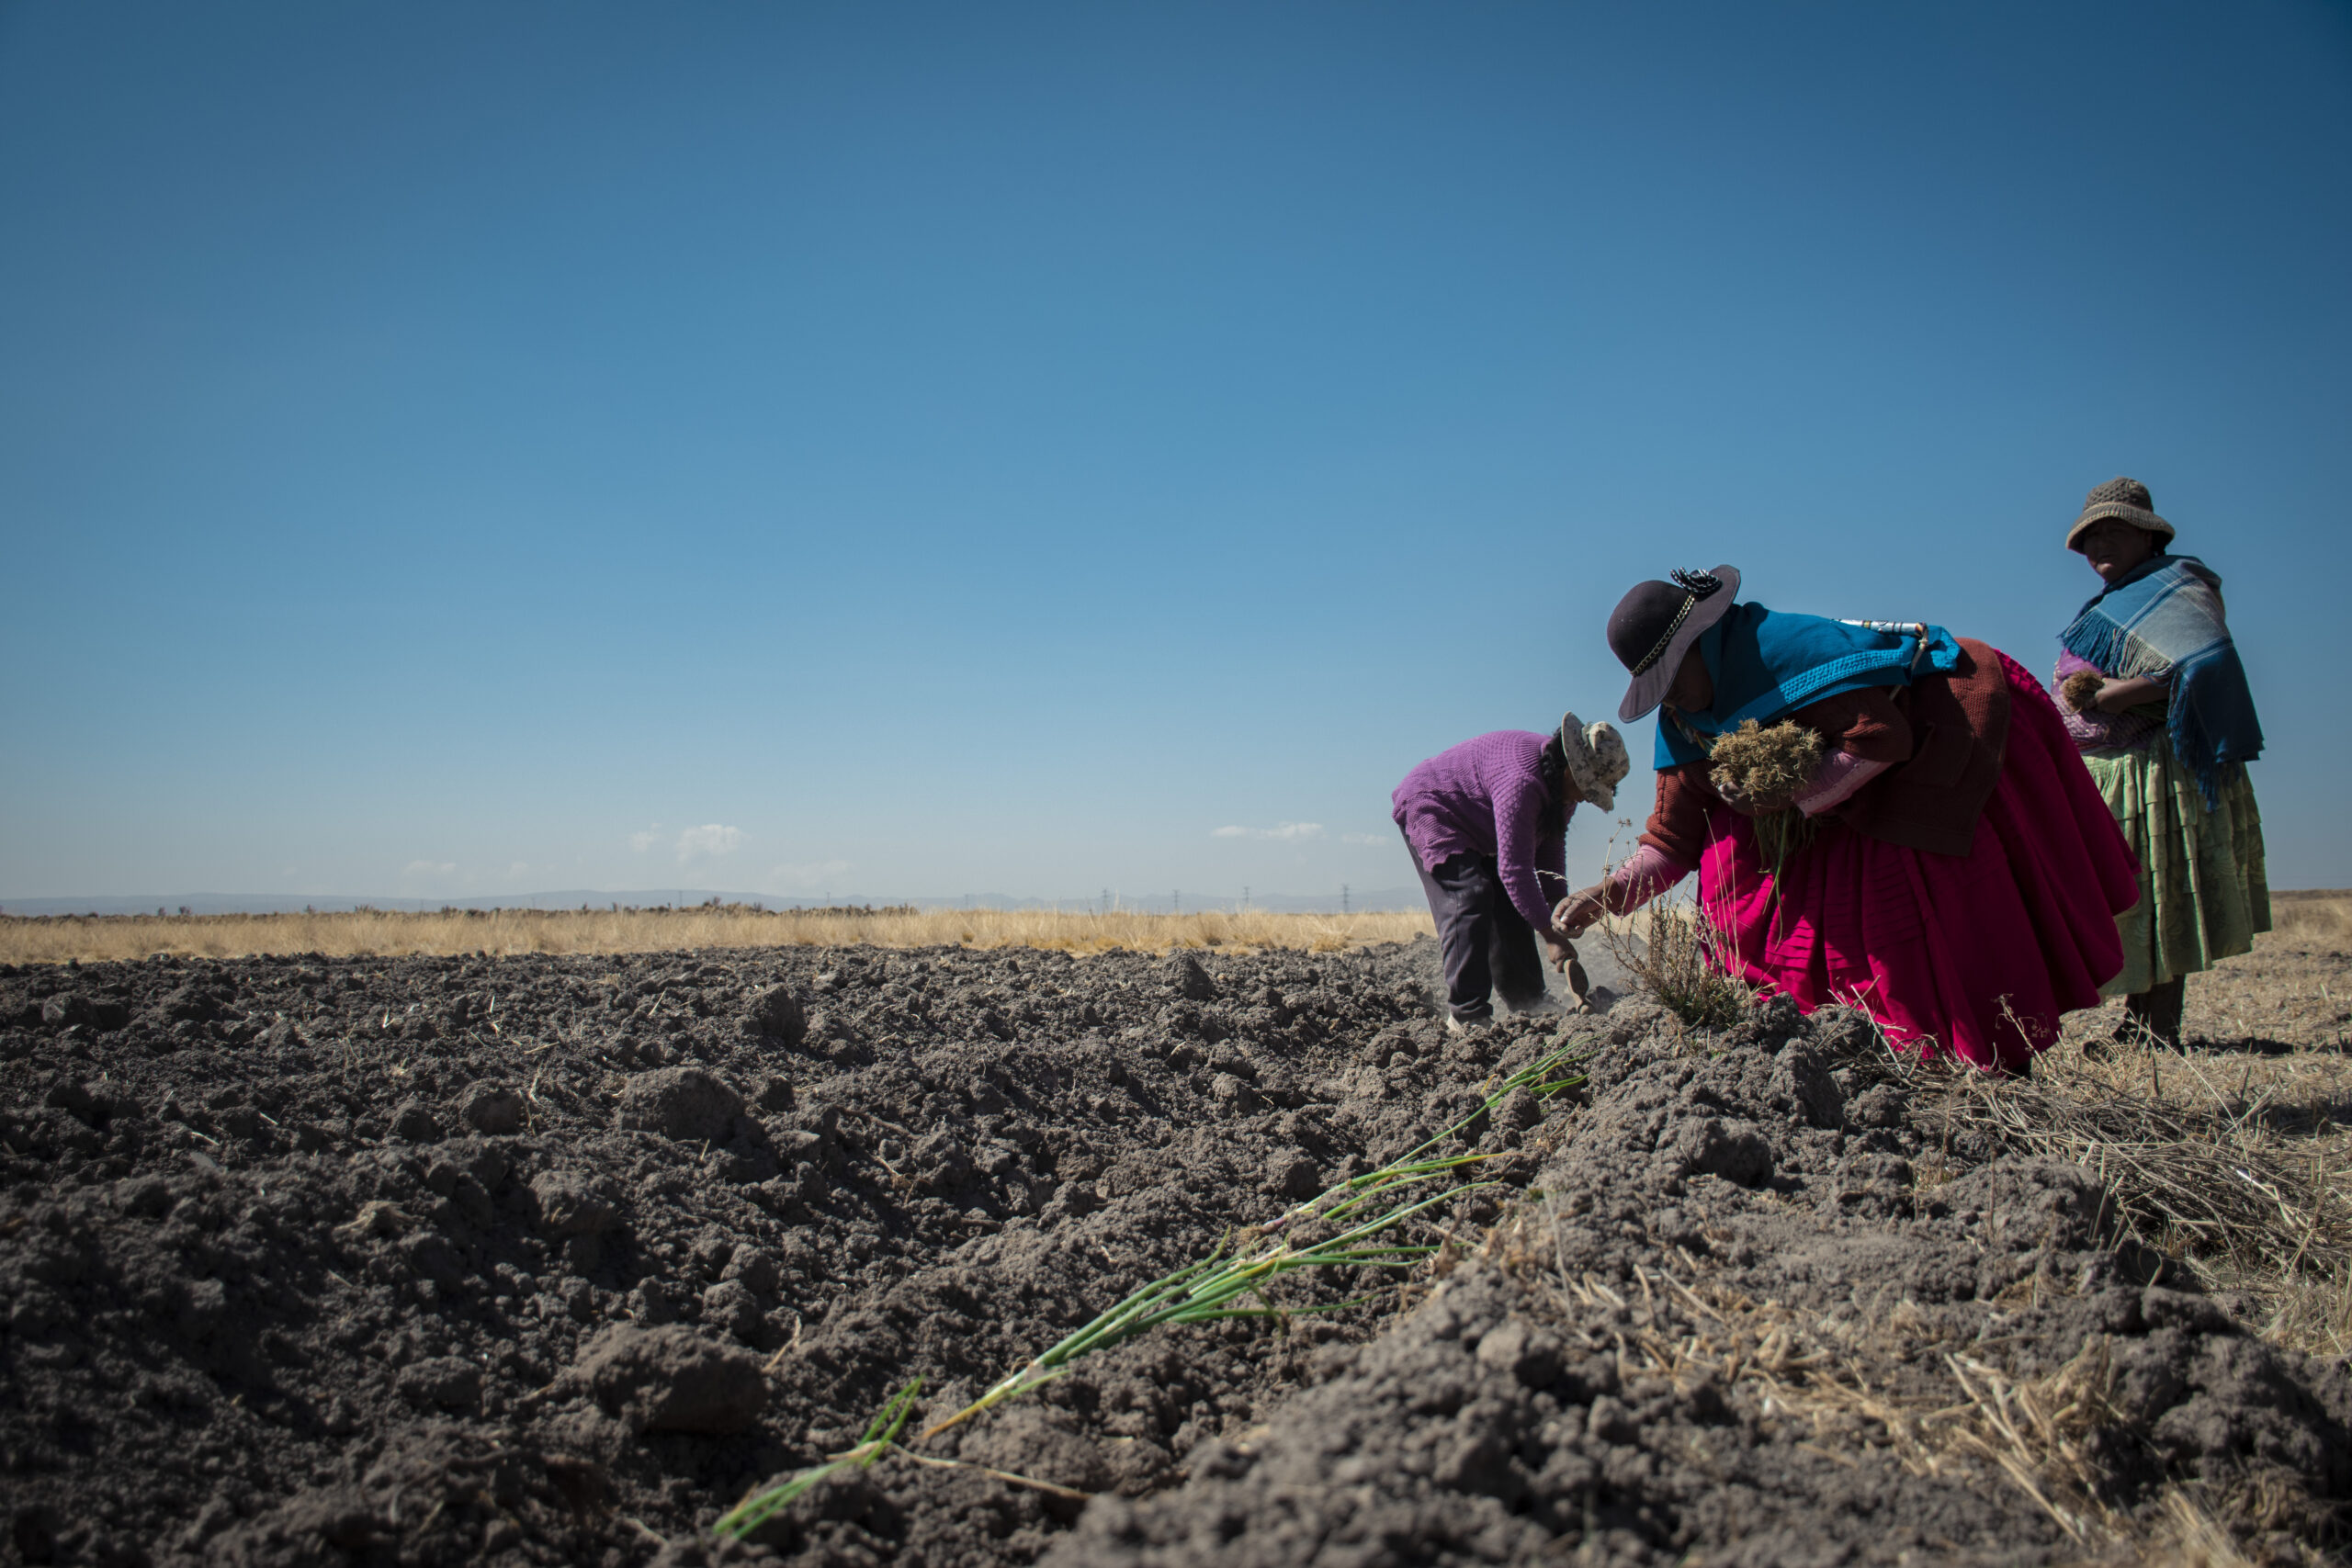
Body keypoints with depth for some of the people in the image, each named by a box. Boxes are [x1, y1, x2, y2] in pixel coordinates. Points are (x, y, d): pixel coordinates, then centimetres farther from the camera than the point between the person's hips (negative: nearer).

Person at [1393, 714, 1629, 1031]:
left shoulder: (1562, 783, -6)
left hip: (1476, 832, 10)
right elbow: (1515, 868, -37)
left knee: (1509, 906, 5)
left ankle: (1528, 1001, 14)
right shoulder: (1522, 781, -38)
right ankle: (1466, 1013, -22)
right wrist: (1551, 935, -33)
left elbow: (1550, 846, 5)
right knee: (1469, 898, -23)